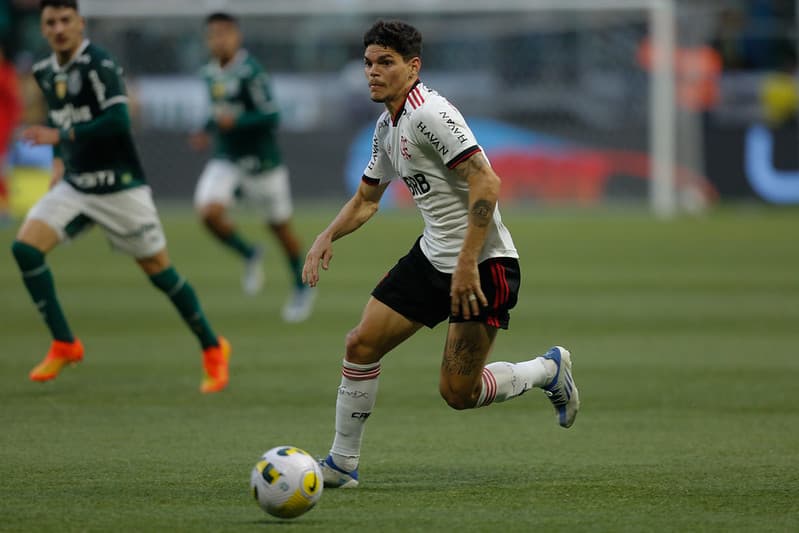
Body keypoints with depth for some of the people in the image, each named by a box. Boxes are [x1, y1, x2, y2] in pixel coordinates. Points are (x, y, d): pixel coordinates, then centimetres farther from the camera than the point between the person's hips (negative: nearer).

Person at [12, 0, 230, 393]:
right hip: (74, 185, 7)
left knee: (157, 268, 1)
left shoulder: (98, 65, -17)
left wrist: (61, 135, -28)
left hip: (119, 187, -7)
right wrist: (59, 160, 10)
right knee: (25, 246, -12)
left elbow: (117, 121, -27)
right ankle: (64, 345, -4)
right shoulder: (46, 73, 7)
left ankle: (212, 348, 19)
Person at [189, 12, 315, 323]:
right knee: (209, 212, -18)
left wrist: (236, 121, -32)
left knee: (280, 226, 8)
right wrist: (208, 131, 5)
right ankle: (249, 256, 9)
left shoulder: (250, 72, -17)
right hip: (226, 161, 6)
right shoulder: (211, 74, 5)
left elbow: (271, 117, -20)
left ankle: (302, 288, 29)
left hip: (260, 160, -6)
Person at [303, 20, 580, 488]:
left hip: (484, 264, -9)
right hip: (432, 257, 9)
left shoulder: (429, 114, -19)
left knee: (458, 392, -6)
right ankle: (342, 464, 13)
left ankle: (549, 369, 20)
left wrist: (467, 263, -28)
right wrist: (328, 236, 7)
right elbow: (367, 198, 25)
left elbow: (486, 183, -26)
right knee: (362, 343, 1)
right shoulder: (388, 126, 11)